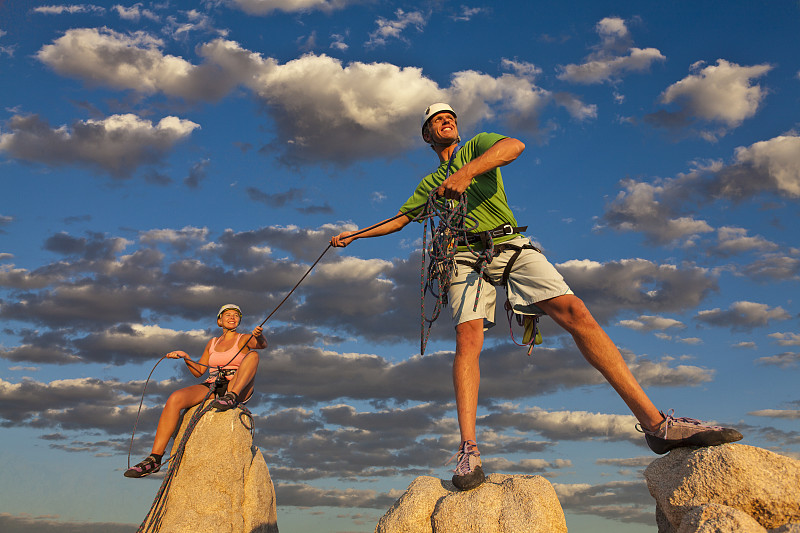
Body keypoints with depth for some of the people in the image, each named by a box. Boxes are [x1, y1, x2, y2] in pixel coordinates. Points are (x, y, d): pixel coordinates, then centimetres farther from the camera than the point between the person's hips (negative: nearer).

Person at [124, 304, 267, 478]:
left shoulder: (244, 339, 11)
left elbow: (262, 344, -13)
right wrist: (185, 357, 4)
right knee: (175, 398, -25)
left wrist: (259, 335, -36)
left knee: (252, 355, -26)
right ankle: (154, 459, -30)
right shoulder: (212, 343, 23)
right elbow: (198, 371, 22)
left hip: (238, 389, -3)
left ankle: (231, 398, -43)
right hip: (211, 387, 3)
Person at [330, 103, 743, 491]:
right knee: (467, 338, -21)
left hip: (510, 245, -2)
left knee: (574, 311, -19)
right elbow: (400, 219, 38)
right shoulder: (429, 183, 28)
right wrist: (354, 235, 40)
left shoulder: (477, 146, 16)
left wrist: (468, 170, -25)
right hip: (466, 255, 3)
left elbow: (514, 146, -8)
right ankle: (468, 452, -29)